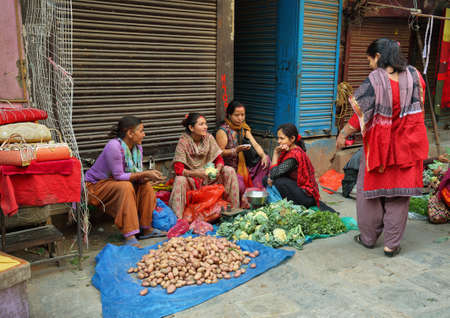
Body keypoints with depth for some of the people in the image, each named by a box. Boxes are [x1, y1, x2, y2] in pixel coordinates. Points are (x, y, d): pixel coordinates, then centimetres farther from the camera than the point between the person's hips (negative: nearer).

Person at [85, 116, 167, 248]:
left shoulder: (137, 147, -2)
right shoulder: (114, 146, -27)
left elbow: (138, 174, 0)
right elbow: (118, 176, -28)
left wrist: (148, 176, -23)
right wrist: (145, 174, -28)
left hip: (115, 183, 8)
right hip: (96, 185, -8)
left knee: (146, 184, -12)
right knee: (125, 186, -34)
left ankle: (146, 228, -5)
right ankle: (129, 236, -35)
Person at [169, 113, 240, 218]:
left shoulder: (209, 137, -7)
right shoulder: (183, 142, -18)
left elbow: (219, 159, -2)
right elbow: (178, 170, -24)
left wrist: (218, 169, -25)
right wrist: (197, 173, -37)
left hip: (208, 175, 4)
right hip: (190, 177, -4)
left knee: (229, 171, -15)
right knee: (180, 180, -37)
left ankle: (234, 208, -6)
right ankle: (178, 218, -31)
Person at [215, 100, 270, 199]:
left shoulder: (244, 128, 10)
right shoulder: (223, 131, -11)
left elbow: (255, 144, 1)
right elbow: (220, 152, -15)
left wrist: (263, 155, -19)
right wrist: (236, 150, -30)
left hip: (242, 167, 7)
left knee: (266, 159, -9)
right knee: (240, 186, -34)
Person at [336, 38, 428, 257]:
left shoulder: (374, 80, -15)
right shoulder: (413, 75, -1)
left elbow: (360, 113, -14)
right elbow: (418, 105, 11)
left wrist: (343, 135, -3)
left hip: (379, 144, -4)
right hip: (406, 144, 4)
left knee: (370, 189, 13)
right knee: (398, 194, 10)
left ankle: (369, 237, 26)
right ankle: (392, 244, 16)